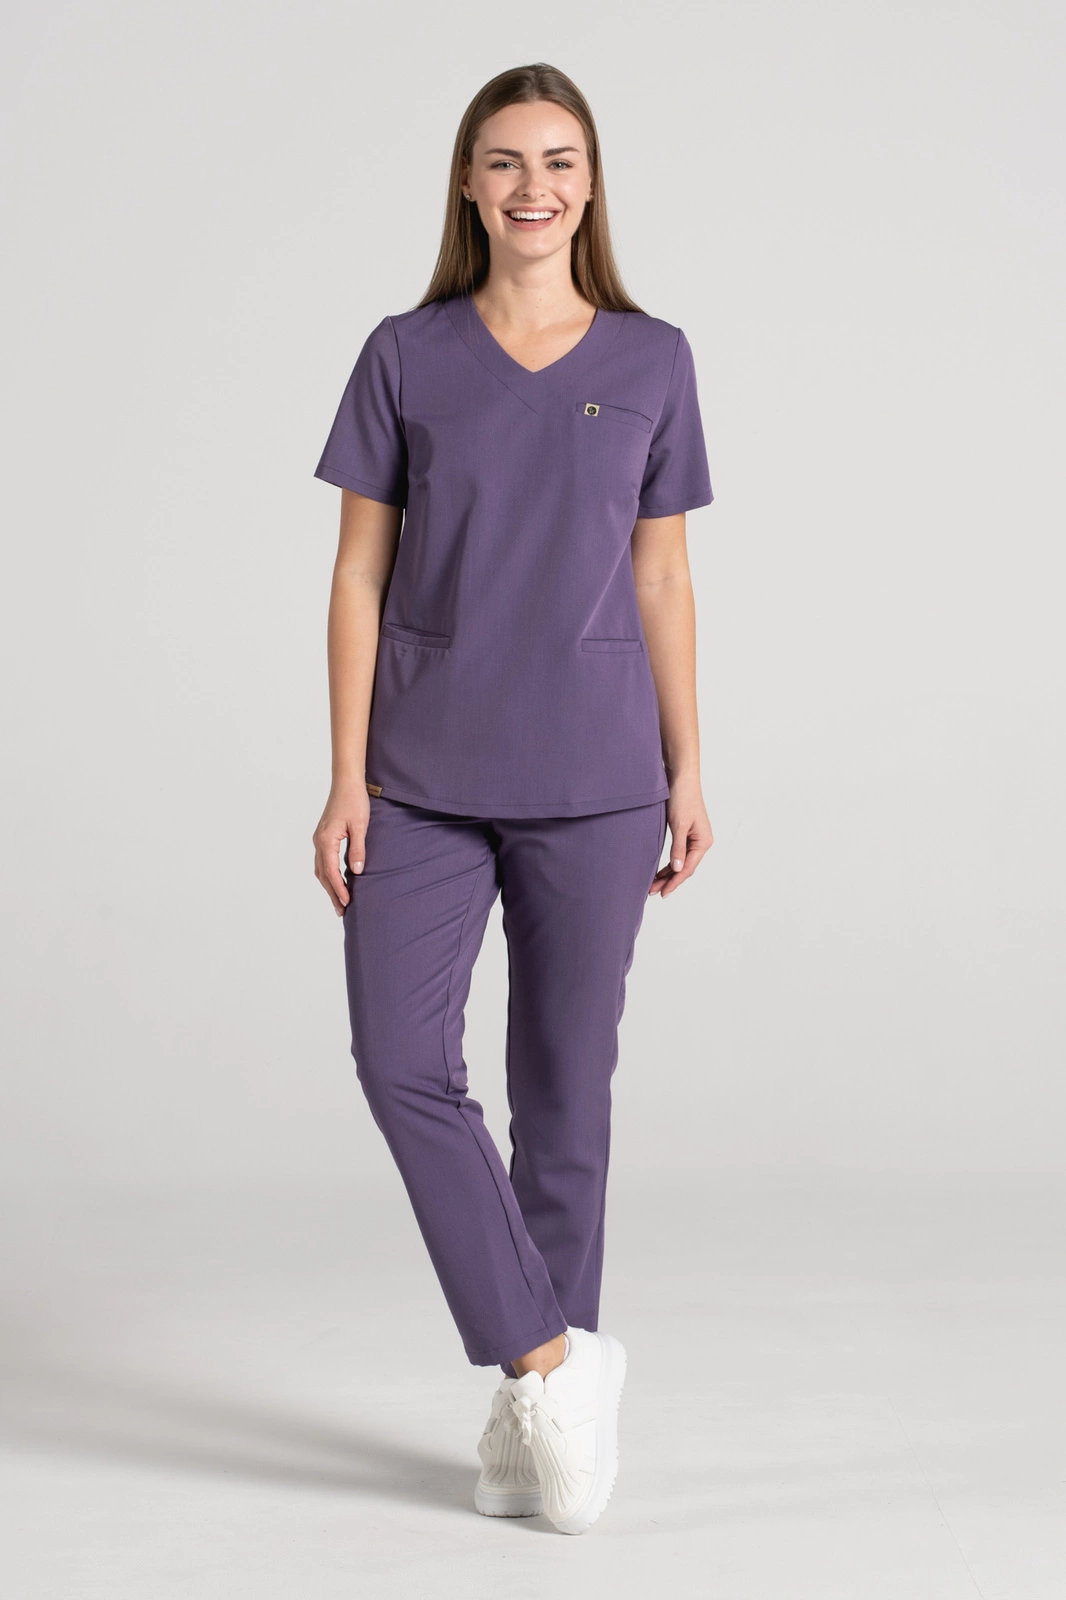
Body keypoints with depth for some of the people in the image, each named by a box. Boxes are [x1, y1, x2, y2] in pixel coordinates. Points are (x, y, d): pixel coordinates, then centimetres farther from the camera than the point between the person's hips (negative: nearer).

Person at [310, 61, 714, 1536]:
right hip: (427, 773, 0)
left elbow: (662, 579, 7)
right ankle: (550, 1358, 3)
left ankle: (531, 1406, 19)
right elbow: (360, 577, 2)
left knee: (566, 1082, 5)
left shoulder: (650, 360, 5)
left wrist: (688, 773, 5)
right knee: (401, 1059, -11)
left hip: (593, 776, 0)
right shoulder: (405, 357, 3)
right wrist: (347, 780, -4)